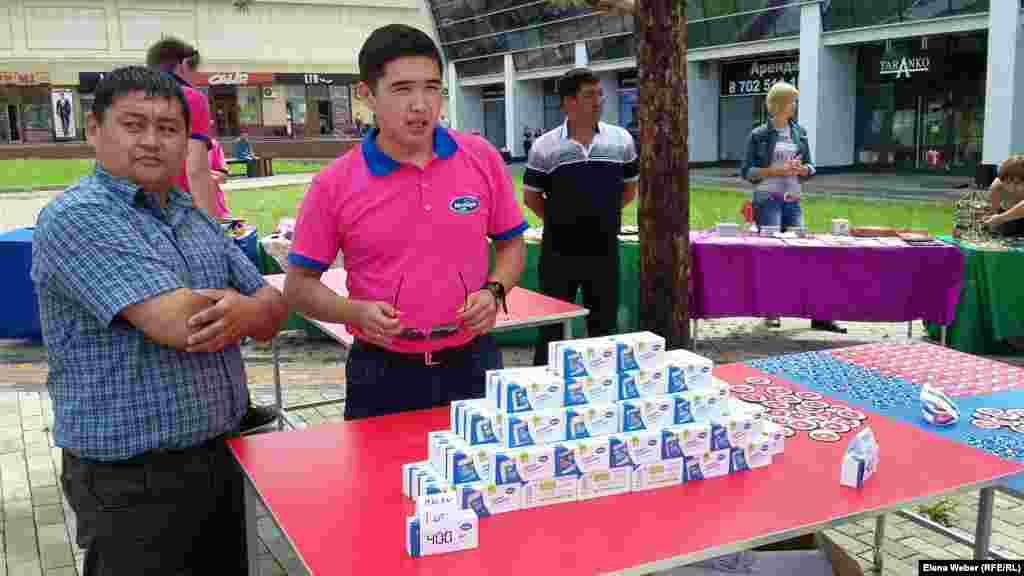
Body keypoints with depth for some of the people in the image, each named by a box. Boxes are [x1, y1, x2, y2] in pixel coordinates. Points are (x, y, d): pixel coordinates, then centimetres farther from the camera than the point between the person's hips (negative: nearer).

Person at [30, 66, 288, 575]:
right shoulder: (77, 217, -15)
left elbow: (273, 311, 8)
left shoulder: (197, 218, 9)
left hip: (220, 457, 7)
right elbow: (178, 323, -25)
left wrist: (244, 312, -16)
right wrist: (247, 308, -5)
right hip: (132, 481, -7)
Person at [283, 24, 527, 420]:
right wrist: (356, 312, -18)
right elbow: (299, 285, -1)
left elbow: (511, 243, 10)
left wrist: (493, 291, -9)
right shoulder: (333, 184, -8)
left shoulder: (482, 158, -2)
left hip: (472, 363, 2)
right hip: (383, 375, -1)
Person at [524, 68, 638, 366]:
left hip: (604, 251, 3)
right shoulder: (544, 147, -7)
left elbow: (629, 188, 13)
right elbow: (531, 196, 4)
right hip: (559, 253, -2)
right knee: (551, 327, 6)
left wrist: (601, 216, 9)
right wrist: (560, 222, 5)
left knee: (605, 324, 13)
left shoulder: (622, 140, 1)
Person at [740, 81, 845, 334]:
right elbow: (746, 171, -2)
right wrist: (775, 171, -14)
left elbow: (810, 168, 17)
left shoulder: (799, 132, 13)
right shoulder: (759, 135, 0)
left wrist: (802, 168, -7)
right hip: (768, 199, -4)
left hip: (793, 201, 4)